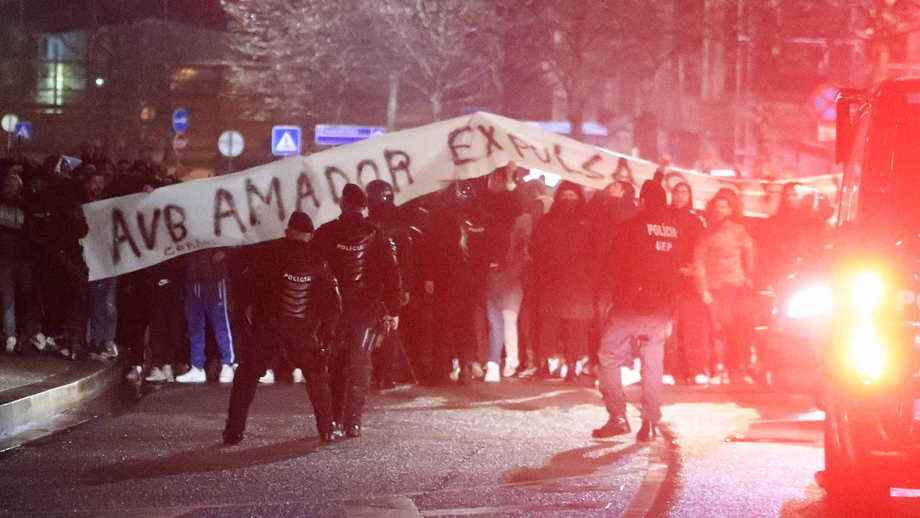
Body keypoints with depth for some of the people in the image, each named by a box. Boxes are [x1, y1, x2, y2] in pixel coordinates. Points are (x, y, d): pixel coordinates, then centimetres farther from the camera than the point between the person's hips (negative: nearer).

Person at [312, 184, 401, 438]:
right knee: (359, 361, 4)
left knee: (334, 362, 14)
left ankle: (334, 419, 14)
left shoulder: (324, 234, -1)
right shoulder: (374, 235, -3)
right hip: (366, 308, -1)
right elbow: (391, 272, -5)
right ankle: (353, 422, -3)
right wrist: (393, 310, 0)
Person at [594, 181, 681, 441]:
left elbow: (616, 260, -1)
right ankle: (650, 421, 2)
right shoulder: (675, 229, 6)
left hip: (631, 302, -4)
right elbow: (676, 269, 11)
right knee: (653, 363, 8)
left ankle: (617, 417, -3)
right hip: (660, 307, 4)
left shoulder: (635, 225, -7)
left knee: (609, 356, 4)